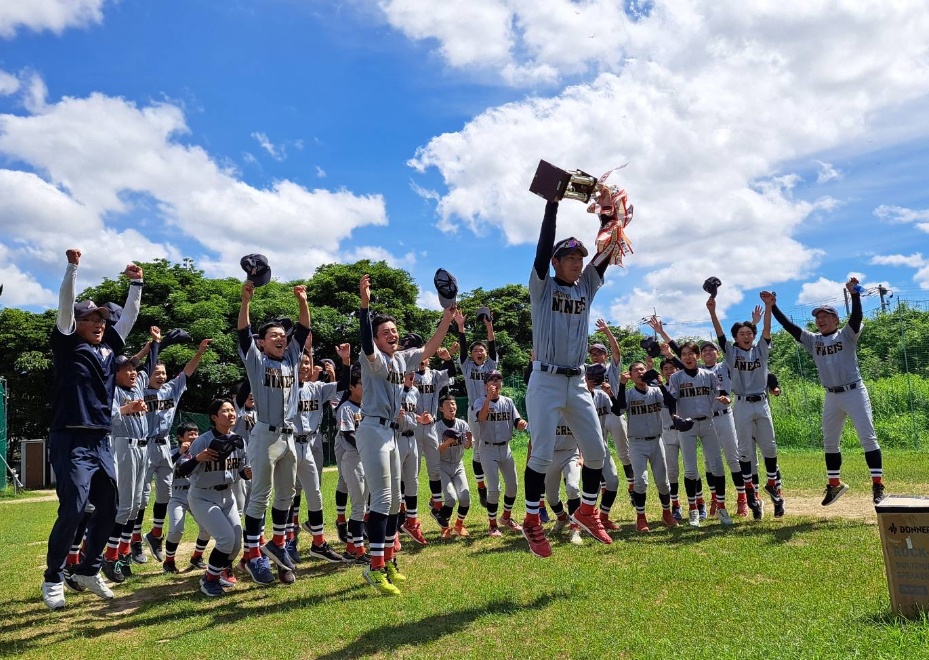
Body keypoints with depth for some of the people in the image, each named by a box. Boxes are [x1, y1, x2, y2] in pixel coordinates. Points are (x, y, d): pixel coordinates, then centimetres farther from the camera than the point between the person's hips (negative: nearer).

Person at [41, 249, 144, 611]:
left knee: (108, 509, 9)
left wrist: (136, 284, 13)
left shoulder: (108, 347, 14)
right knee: (72, 510, -11)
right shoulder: (66, 346, 0)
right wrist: (72, 268, -17)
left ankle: (88, 570, 25)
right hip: (70, 441, -6)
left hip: (101, 442, 7)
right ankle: (53, 580, 6)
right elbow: (65, 307, -11)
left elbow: (129, 317, 18)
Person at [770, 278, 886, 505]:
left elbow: (856, 317, -20)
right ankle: (834, 484, 25)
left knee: (868, 438, -6)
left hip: (854, 392, -5)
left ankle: (878, 486, -2)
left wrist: (854, 294, -36)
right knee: (830, 442, 11)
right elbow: (789, 326, 3)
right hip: (831, 397, 5)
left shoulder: (847, 335, -2)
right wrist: (772, 307, -6)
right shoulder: (813, 340, 9)